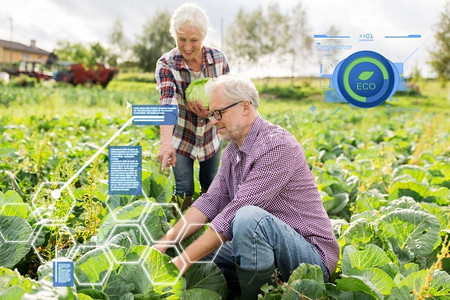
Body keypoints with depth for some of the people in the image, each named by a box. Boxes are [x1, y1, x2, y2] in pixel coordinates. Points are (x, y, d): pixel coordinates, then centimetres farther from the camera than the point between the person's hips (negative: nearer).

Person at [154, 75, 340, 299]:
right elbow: (210, 202, 3)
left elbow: (236, 212, -26)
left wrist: (184, 261, -24)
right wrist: (165, 242, -8)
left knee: (248, 218, -34)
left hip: (312, 254, -9)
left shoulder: (277, 146, -21)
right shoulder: (233, 152, 10)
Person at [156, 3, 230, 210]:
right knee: (184, 190, -1)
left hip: (210, 136, 3)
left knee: (210, 187, 18)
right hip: (181, 138, -2)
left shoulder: (218, 58, -14)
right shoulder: (166, 64, -22)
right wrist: (166, 143, -54)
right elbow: (167, 103, -38)